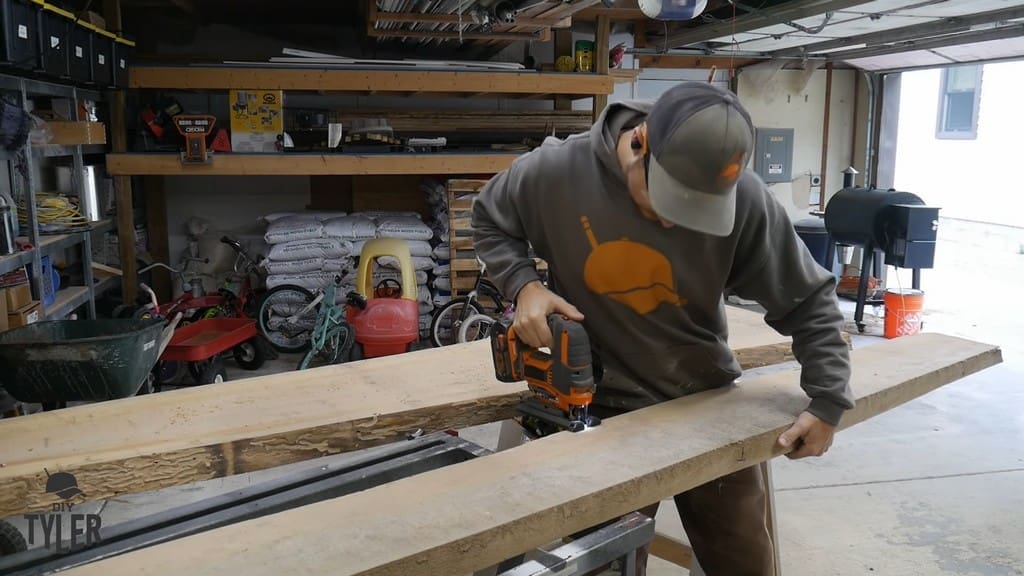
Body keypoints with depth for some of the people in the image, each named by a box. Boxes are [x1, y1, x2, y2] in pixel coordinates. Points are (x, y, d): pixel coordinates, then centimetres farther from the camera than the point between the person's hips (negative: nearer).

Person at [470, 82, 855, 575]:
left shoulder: (744, 198, -17)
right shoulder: (556, 171, -18)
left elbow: (808, 301, -5)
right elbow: (489, 222, 2)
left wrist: (828, 401, -10)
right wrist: (524, 284, -15)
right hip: (608, 411, -1)